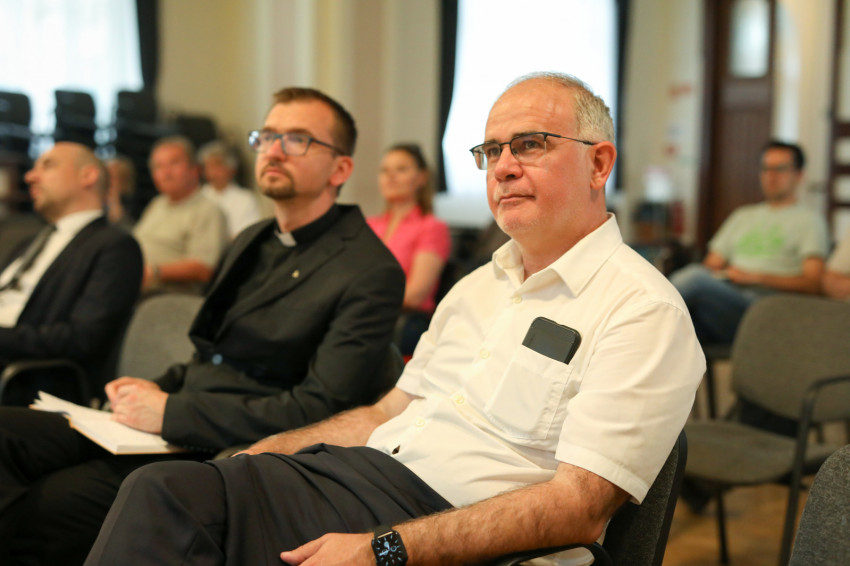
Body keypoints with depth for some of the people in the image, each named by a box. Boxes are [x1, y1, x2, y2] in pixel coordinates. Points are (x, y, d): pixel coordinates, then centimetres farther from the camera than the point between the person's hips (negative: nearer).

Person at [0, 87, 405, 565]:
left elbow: (321, 409, -17)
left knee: (42, 506, -23)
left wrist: (171, 412, -16)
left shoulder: (370, 272, -10)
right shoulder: (252, 242, 19)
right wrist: (160, 388, 4)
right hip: (171, 427, 8)